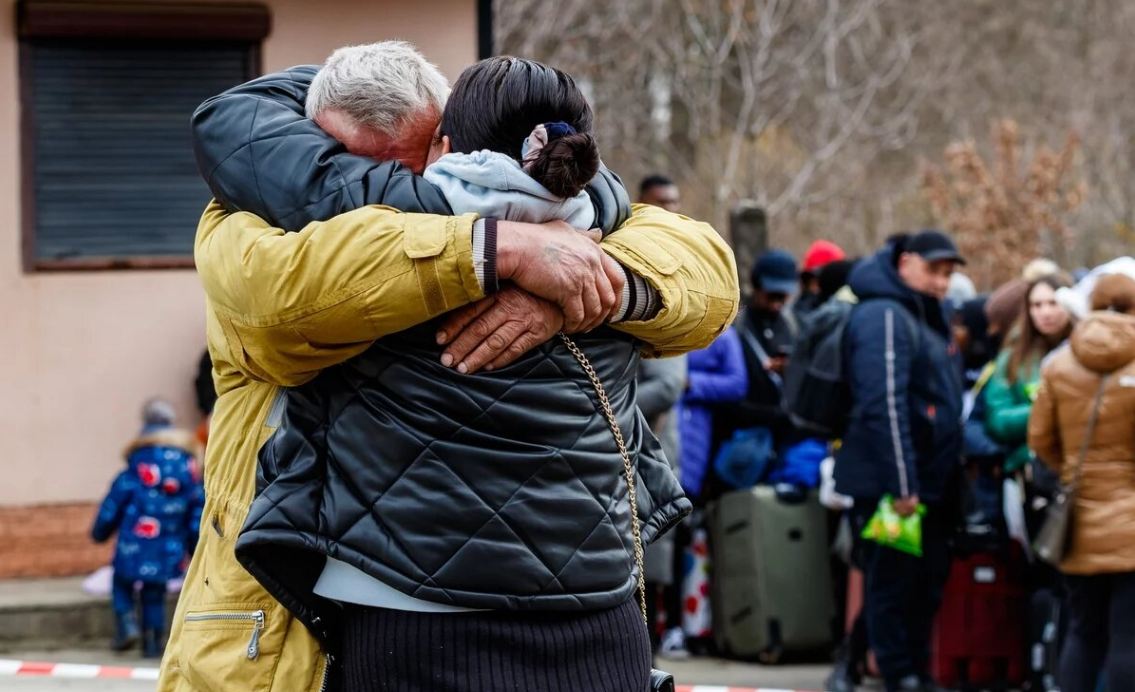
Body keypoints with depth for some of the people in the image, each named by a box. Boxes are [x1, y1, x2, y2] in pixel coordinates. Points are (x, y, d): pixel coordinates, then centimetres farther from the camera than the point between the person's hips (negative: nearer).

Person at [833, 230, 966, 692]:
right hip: (889, 485, -10)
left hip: (927, 486, 10)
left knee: (928, 582, 13)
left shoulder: (926, 319, 18)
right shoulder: (885, 317, -14)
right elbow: (884, 407, -22)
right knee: (893, 584, -3)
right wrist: (901, 485, -25)